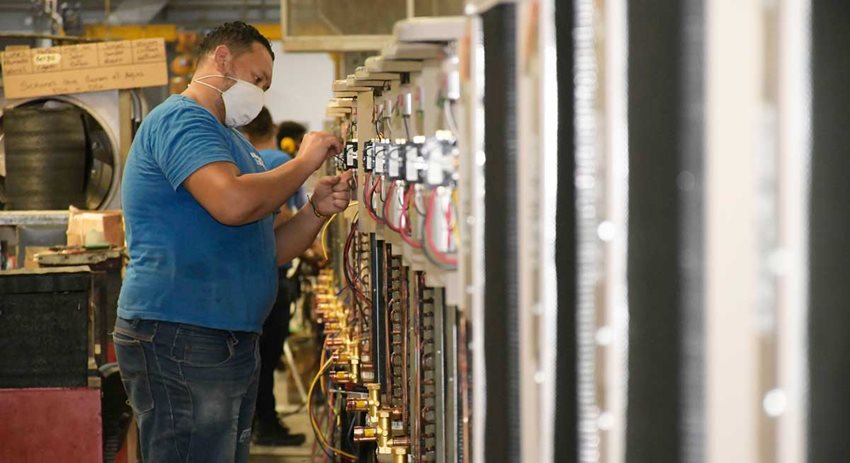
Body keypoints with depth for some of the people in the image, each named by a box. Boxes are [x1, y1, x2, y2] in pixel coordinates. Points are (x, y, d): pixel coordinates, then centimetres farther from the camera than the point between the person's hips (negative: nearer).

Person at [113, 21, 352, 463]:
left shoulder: (232, 140, 23)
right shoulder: (180, 119, -9)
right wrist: (305, 162, -11)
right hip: (178, 340, -10)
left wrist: (317, 210, 3)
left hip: (233, 340, 11)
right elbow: (233, 203, -27)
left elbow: (267, 250, 21)